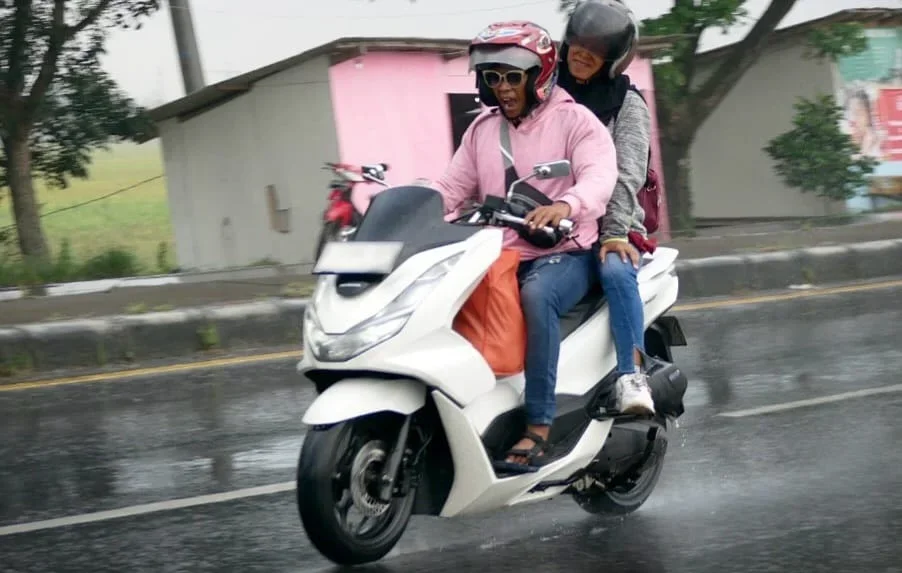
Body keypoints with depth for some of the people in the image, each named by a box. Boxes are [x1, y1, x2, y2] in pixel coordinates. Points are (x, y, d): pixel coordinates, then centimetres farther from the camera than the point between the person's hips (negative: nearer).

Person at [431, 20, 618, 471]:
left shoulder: (573, 120, -2)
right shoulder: (482, 129, 16)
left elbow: (600, 176, -19)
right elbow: (451, 188, 9)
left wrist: (565, 206, -41)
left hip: (564, 253, -5)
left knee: (537, 295, -37)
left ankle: (539, 424, -35)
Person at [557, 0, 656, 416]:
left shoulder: (627, 104, 5)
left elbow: (626, 174, -9)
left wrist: (615, 233, -22)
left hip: (609, 226, -3)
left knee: (616, 271, -35)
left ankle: (631, 375, -38)